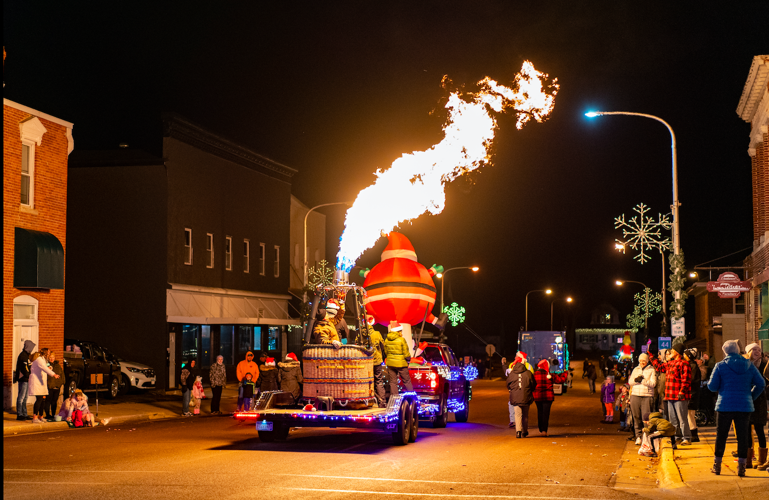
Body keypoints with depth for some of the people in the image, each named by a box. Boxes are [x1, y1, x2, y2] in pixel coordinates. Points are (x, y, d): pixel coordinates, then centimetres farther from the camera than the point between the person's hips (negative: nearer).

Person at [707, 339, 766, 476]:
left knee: (721, 436, 9)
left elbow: (712, 386, -5)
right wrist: (751, 397, 13)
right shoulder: (749, 366, 3)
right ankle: (741, 467, 4)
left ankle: (717, 465, 15)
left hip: (725, 406, -1)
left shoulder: (720, 366, -4)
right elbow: (761, 384, 3)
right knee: (743, 437, 5)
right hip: (744, 406, 1)